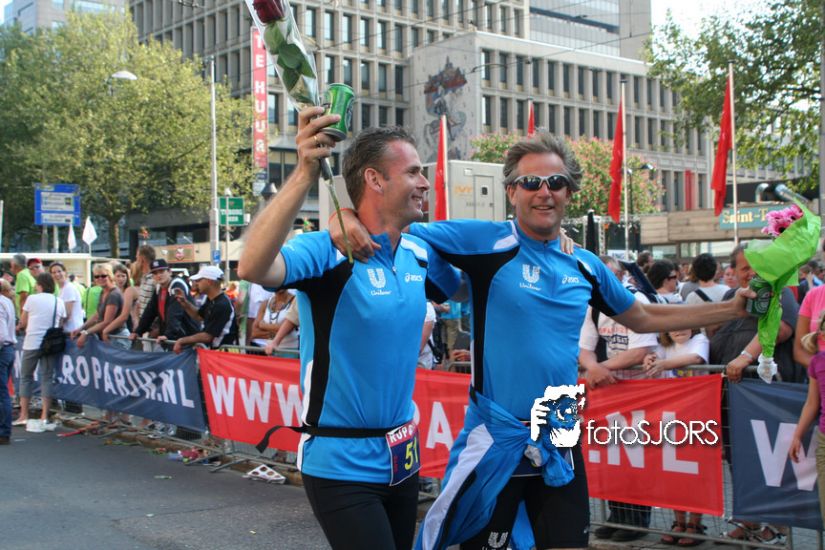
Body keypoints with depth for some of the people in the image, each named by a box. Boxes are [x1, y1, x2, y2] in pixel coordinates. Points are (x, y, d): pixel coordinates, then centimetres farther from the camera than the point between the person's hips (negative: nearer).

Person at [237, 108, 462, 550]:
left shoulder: (420, 254, 4)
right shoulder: (328, 251, -18)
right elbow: (253, 268, -36)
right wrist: (305, 174, -42)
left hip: (402, 458, 7)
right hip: (342, 465, -7)